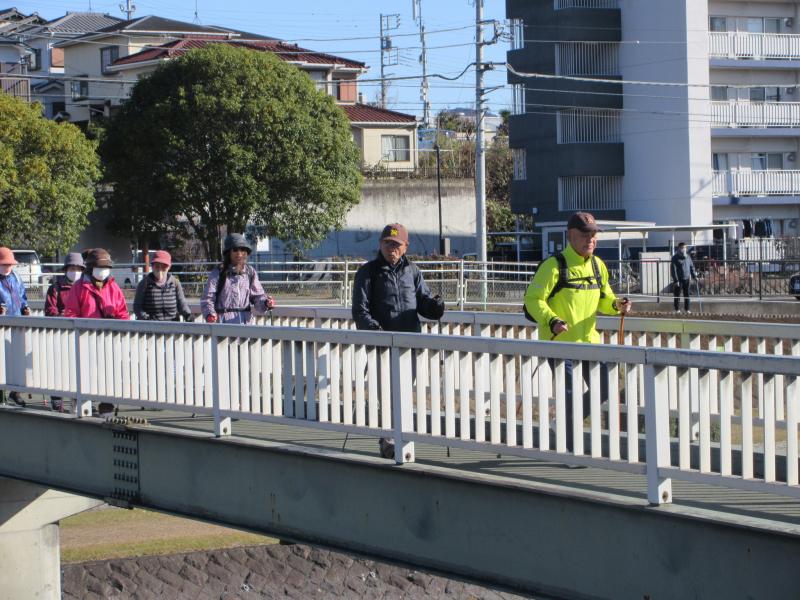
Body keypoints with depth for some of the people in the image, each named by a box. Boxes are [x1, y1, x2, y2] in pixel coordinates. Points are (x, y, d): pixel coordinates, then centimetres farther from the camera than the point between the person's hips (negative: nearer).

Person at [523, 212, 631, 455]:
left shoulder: (598, 266, 10)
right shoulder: (554, 266, -12)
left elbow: (603, 298, 20)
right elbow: (533, 299, -13)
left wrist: (616, 305, -3)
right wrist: (552, 320, -28)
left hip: (589, 340, 7)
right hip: (559, 341, -7)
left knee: (602, 390, 7)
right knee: (570, 395, -6)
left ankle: (566, 423, 28)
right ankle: (572, 450, 5)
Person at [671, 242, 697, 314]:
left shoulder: (688, 257, 11)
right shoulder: (675, 257, -7)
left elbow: (691, 267, 19)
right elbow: (673, 270, -11)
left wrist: (694, 276, 9)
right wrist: (676, 280, -17)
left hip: (686, 279, 5)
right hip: (679, 280, -5)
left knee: (687, 294, 6)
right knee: (677, 295, 1)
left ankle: (687, 309, 12)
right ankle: (677, 309, 10)